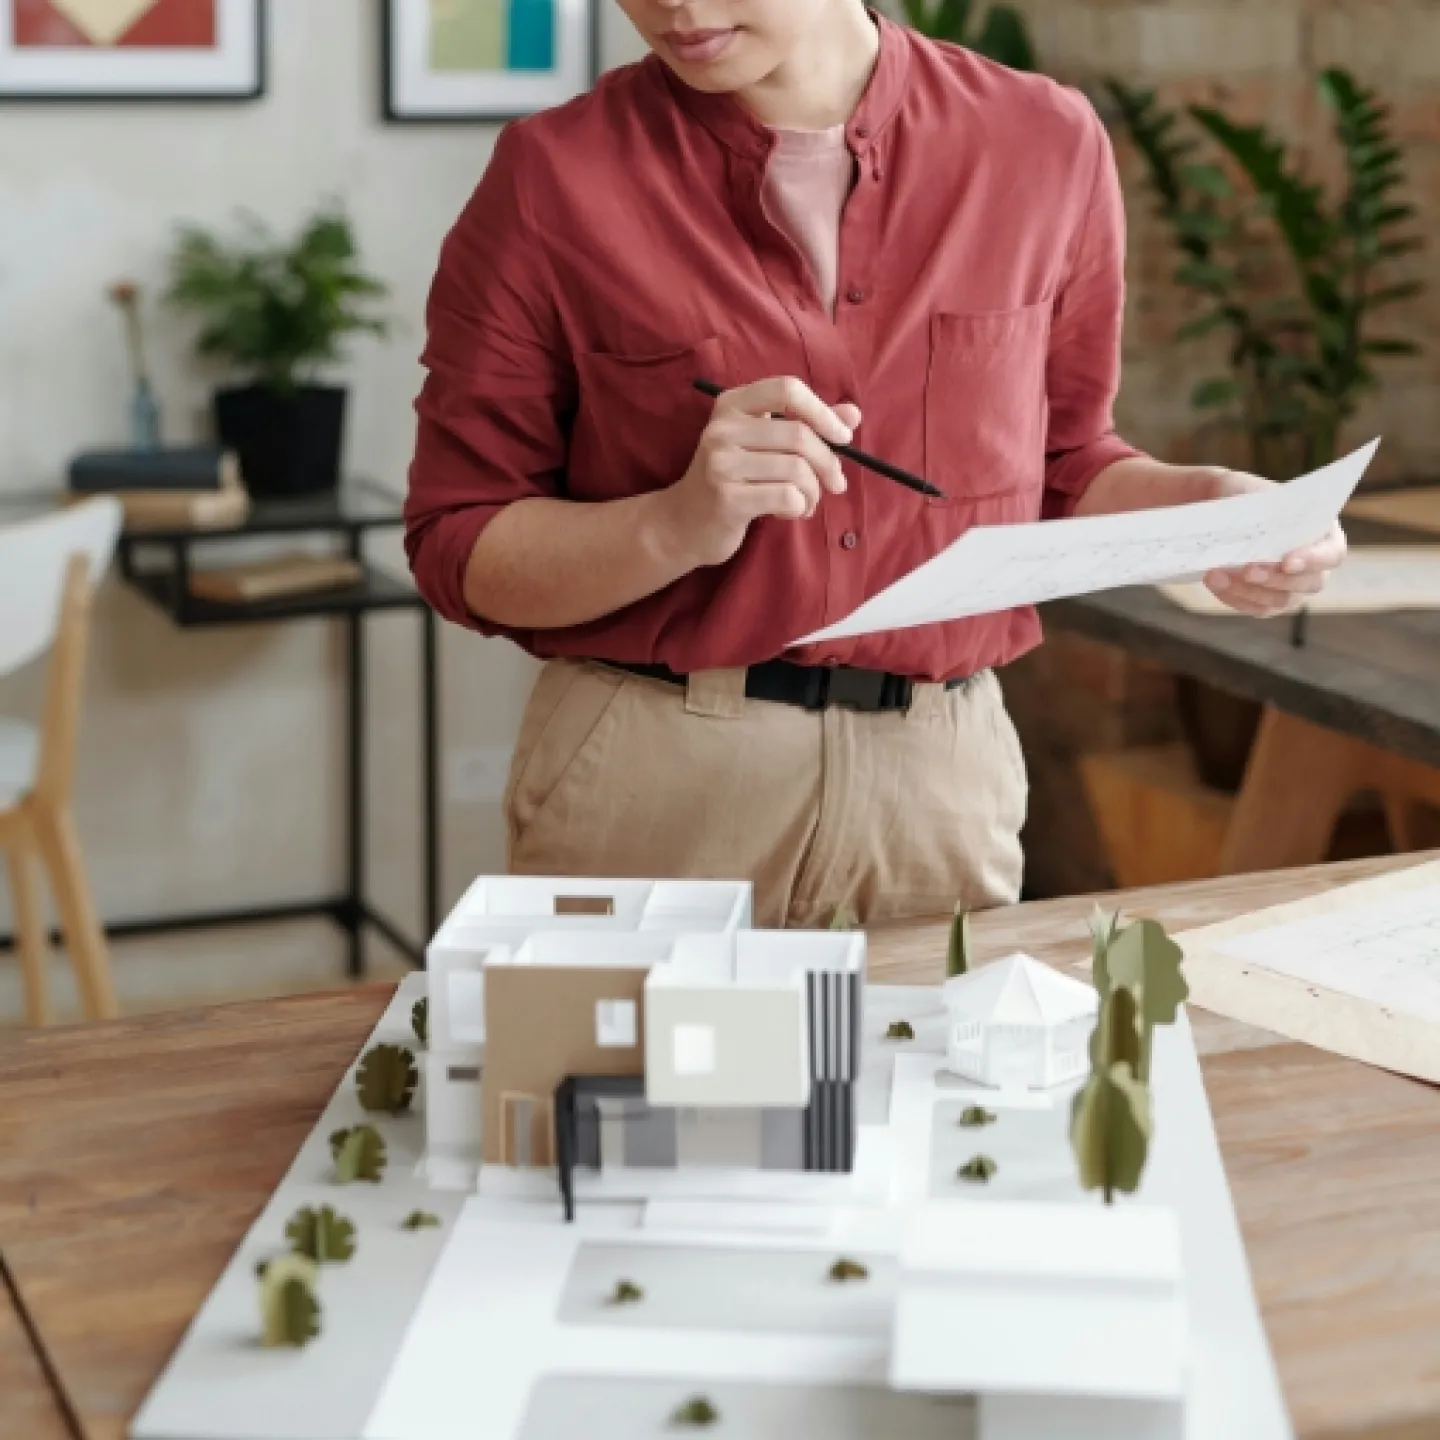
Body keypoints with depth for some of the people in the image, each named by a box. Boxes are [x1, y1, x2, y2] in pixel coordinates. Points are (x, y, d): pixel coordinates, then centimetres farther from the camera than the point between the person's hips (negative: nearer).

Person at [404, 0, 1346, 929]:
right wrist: (679, 526, -21)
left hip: (944, 776, 2)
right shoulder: (554, 178, -7)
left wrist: (1198, 506, -7)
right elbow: (457, 550, -5)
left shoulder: (1045, 146, 0)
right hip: (645, 781, -2)